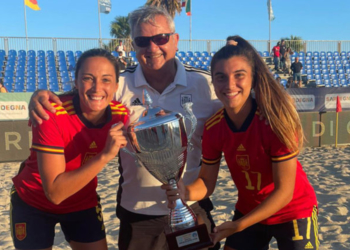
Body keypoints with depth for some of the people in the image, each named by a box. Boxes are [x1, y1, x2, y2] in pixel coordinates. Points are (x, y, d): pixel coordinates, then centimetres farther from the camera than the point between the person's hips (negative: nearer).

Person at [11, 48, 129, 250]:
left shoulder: (121, 114, -19)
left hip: (84, 202, 3)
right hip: (33, 204, -3)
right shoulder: (52, 114, -31)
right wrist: (105, 155, -42)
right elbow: (55, 192, -34)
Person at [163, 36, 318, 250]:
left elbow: (284, 191, -23)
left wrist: (239, 225, -24)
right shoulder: (213, 128, -15)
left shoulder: (276, 119, -28)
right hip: (248, 212, 4)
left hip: (293, 212, -3)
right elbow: (207, 182, -8)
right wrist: (186, 192, -29)